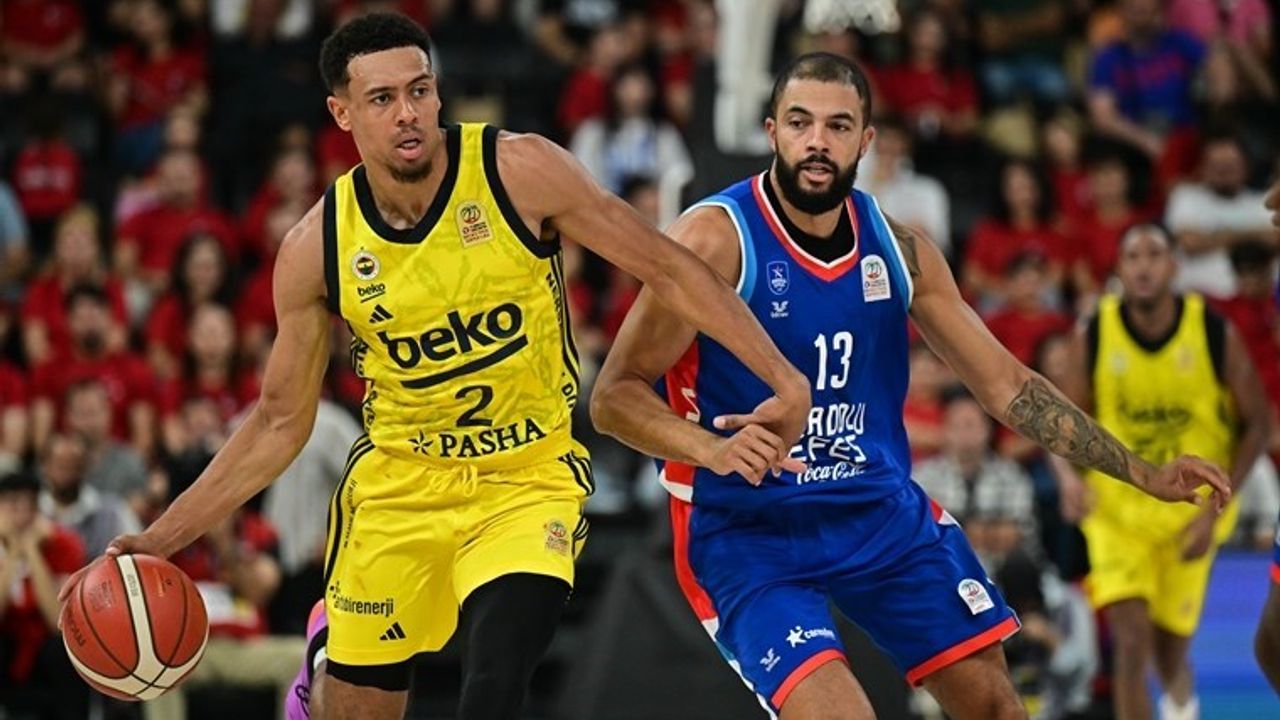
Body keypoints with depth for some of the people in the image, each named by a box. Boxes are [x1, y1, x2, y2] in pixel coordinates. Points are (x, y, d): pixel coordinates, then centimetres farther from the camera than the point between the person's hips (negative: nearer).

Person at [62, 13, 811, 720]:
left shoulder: (518, 172, -15)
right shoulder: (317, 249, -8)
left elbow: (669, 267, -7)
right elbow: (281, 421, 3)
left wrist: (785, 378, -13)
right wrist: (164, 539, -4)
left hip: (528, 482, -3)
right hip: (397, 483, 3)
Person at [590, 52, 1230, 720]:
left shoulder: (899, 249, 0)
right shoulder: (717, 239, -17)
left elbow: (1005, 384, 8)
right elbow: (614, 396, -17)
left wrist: (1144, 475, 3)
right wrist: (712, 450, -37)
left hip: (882, 510, 6)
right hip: (747, 533, -6)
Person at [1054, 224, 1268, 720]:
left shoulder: (1215, 334, -13)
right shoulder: (1093, 336, -11)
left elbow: (1256, 426, -4)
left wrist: (1215, 511, -12)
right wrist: (1070, 477, -23)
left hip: (1190, 509, 0)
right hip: (1117, 507, 0)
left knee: (1169, 644, 8)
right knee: (1130, 638, -16)